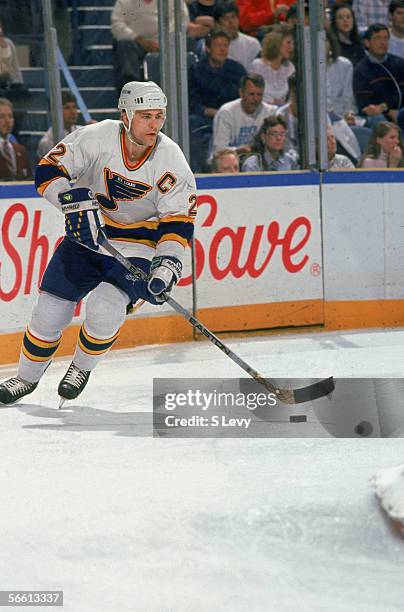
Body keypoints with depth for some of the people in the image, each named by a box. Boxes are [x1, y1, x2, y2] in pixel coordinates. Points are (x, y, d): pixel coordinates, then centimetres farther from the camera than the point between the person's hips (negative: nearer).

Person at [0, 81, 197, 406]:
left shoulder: (170, 159, -18)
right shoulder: (97, 137, -19)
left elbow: (179, 221, -16)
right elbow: (49, 170, -16)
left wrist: (167, 265, -30)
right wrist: (76, 202, -31)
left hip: (137, 244, -1)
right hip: (87, 233, 1)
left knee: (105, 309, -21)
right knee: (51, 307, 1)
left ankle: (82, 368, 10)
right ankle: (27, 377, 25)